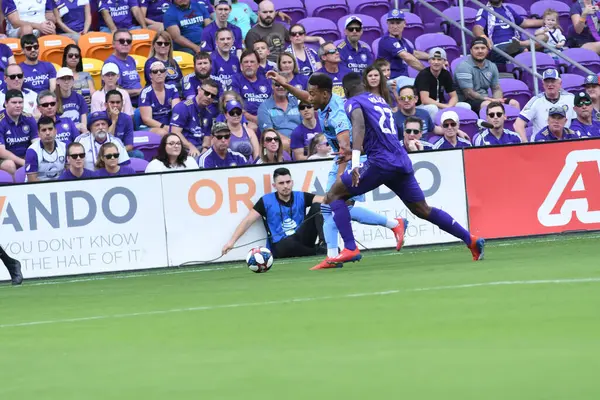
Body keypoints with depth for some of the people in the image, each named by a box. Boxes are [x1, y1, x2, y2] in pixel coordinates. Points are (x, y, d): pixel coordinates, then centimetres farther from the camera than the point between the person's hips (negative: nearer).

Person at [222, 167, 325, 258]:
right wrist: (231, 241, -13)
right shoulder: (266, 201, 2)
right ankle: (318, 251, -21)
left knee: (317, 206, -15)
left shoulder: (301, 197, 8)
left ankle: (323, 243, -33)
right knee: (288, 244, -43)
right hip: (280, 245, -3)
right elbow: (247, 221, -2)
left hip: (302, 240, 3)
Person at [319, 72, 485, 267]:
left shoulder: (354, 103, 2)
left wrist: (355, 162, -30)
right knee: (423, 210, 18)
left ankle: (350, 249, -13)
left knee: (334, 194, 2)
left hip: (381, 162, -7)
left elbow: (359, 126, -19)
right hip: (402, 161, 7)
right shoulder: (379, 100, 25)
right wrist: (355, 152, 42)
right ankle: (472, 240, 12)